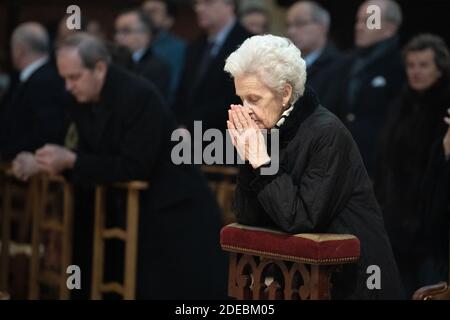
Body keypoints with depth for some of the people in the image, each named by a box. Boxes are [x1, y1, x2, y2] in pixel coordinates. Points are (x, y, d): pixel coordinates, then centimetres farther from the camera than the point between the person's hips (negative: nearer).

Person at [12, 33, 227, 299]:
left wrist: (71, 161, -26)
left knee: (185, 289, -4)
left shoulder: (138, 95, -22)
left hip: (173, 211, -8)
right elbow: (87, 157, 7)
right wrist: (40, 164, -12)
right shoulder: (82, 103, 2)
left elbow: (135, 167, -26)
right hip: (130, 210, 8)